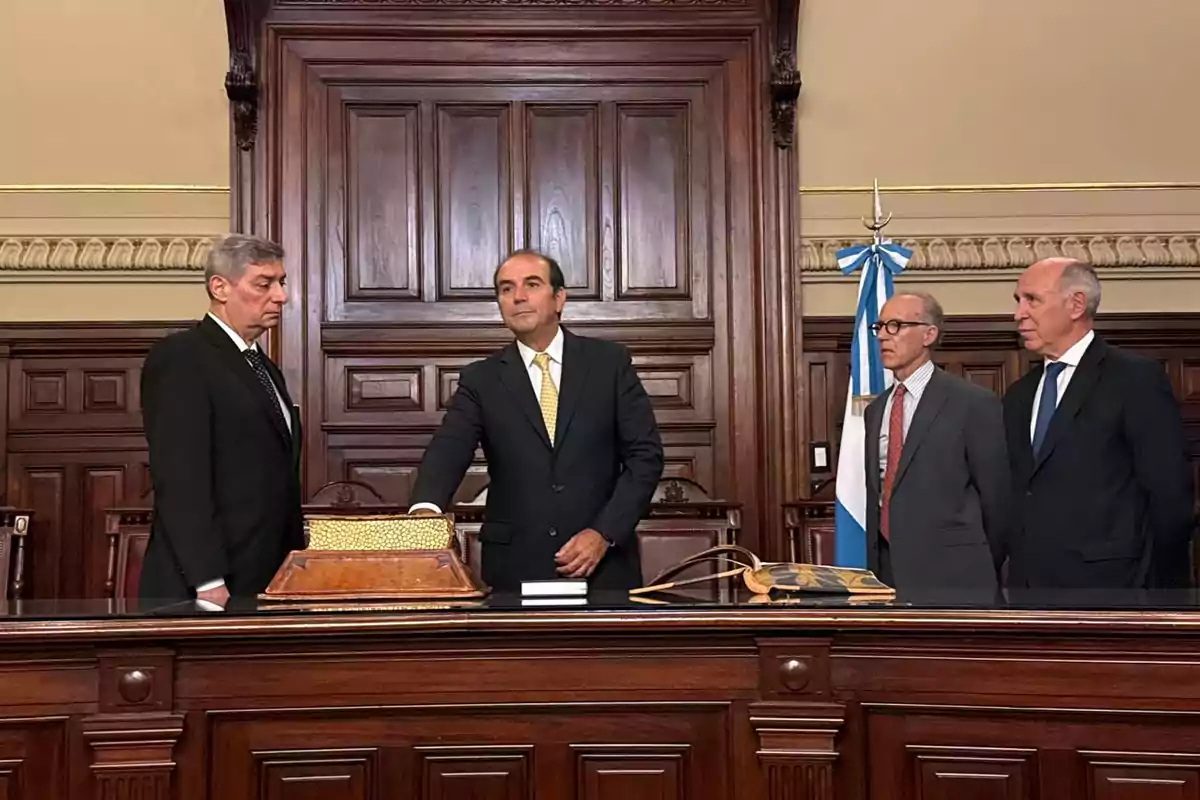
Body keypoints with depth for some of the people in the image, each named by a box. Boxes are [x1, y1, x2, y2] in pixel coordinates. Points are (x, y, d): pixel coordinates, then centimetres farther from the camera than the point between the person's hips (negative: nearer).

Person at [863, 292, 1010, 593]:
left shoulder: (974, 403, -7)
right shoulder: (875, 409, 14)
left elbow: (997, 498, -3)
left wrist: (982, 572, 4)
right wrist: (874, 566, 13)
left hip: (951, 575, -6)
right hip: (888, 571, 6)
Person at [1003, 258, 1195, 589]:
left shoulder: (1137, 377, -6)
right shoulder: (1019, 396, 14)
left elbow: (1170, 496, -8)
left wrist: (1166, 585, -7)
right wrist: (1010, 575, 6)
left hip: (1107, 585, -6)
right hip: (1026, 586, 6)